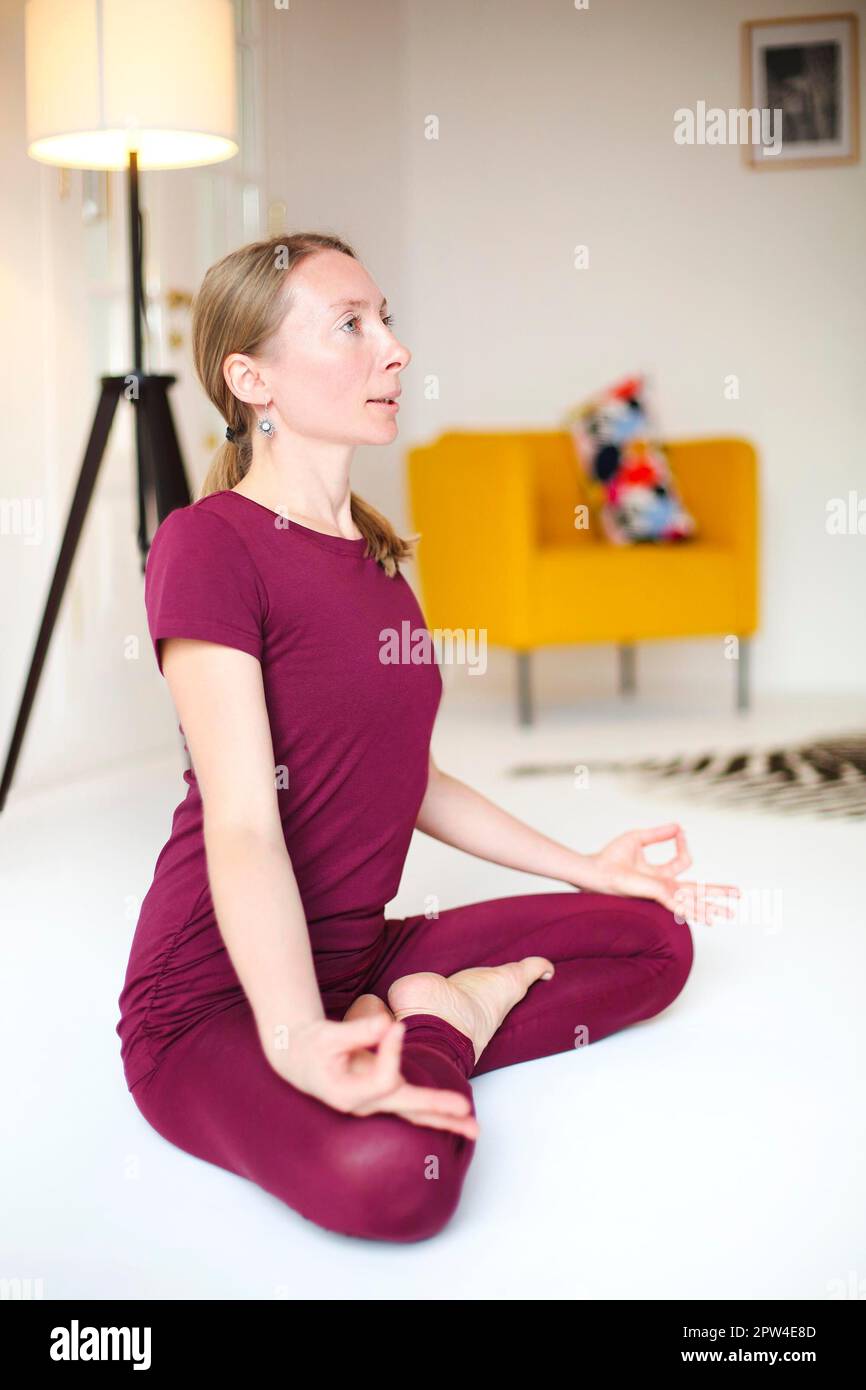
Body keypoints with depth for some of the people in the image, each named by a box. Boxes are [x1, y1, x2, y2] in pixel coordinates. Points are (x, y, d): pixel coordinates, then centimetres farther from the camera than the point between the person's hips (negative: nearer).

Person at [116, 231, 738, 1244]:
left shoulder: (374, 553, 11)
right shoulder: (207, 543, -16)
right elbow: (241, 823, -25)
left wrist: (585, 868, 17)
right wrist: (298, 1037, -37)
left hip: (358, 955, 8)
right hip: (215, 999, -8)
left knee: (653, 935, 2)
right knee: (390, 1171, -37)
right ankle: (439, 1024, -9)